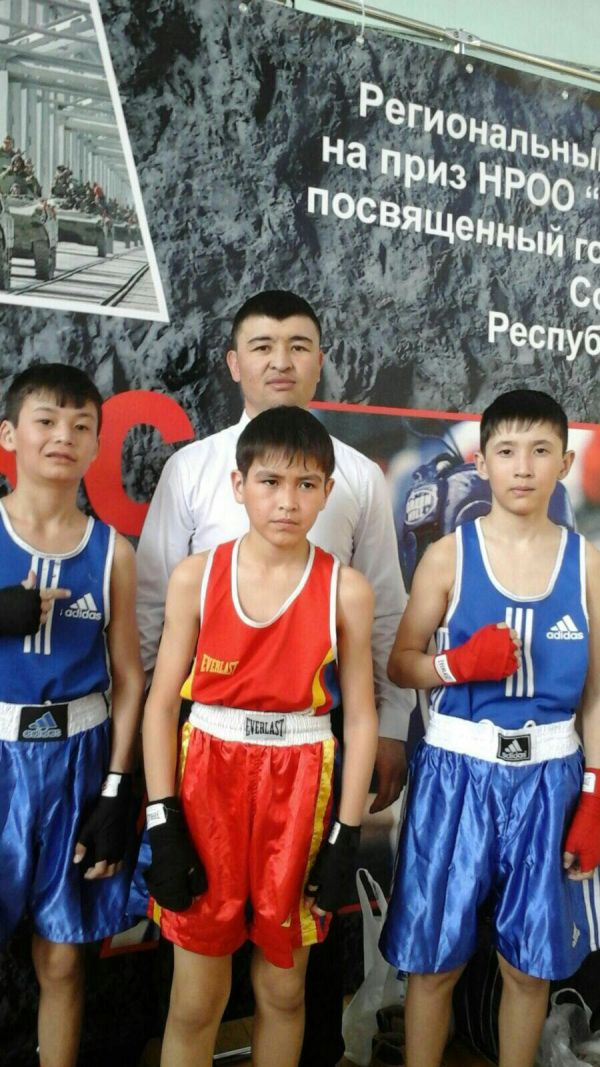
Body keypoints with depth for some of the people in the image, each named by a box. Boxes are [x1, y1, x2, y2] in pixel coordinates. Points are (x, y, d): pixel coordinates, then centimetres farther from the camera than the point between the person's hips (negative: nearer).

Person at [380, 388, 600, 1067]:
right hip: (455, 772, -1)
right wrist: (461, 662, -19)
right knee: (434, 958, 10)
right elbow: (400, 664, 1)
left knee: (530, 964, 14)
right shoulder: (449, 555, -4)